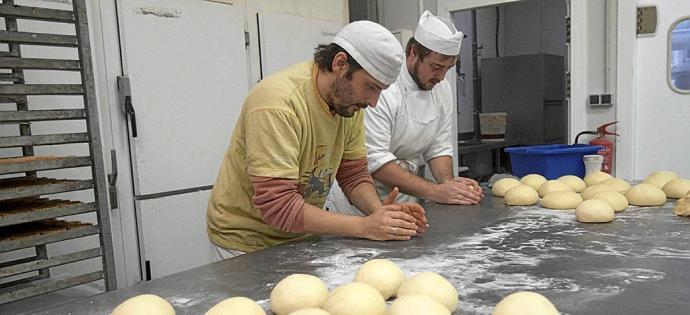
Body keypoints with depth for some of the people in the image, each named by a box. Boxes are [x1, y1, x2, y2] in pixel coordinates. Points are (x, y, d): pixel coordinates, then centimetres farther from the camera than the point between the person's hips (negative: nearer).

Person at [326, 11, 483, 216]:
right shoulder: (380, 87, -20)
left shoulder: (442, 89, 3)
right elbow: (373, 159, -24)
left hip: (404, 197, 6)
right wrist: (434, 192, -27)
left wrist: (448, 182, -11)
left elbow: (439, 147, 8)